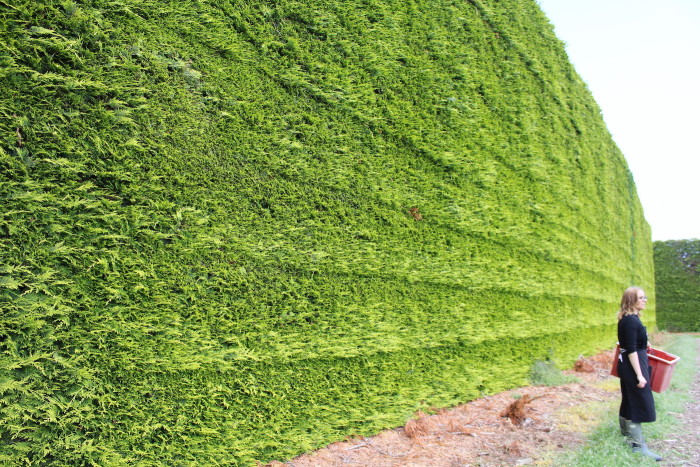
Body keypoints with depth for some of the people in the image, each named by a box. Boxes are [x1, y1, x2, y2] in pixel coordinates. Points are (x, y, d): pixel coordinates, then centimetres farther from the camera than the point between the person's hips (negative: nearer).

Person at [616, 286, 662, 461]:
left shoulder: (632, 318, 10)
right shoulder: (630, 320, -20)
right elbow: (631, 350, -22)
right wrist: (639, 375, -23)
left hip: (628, 364, 10)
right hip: (633, 364, -10)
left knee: (629, 400, 20)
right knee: (640, 403, -5)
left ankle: (625, 433, 34)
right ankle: (638, 445, 1)